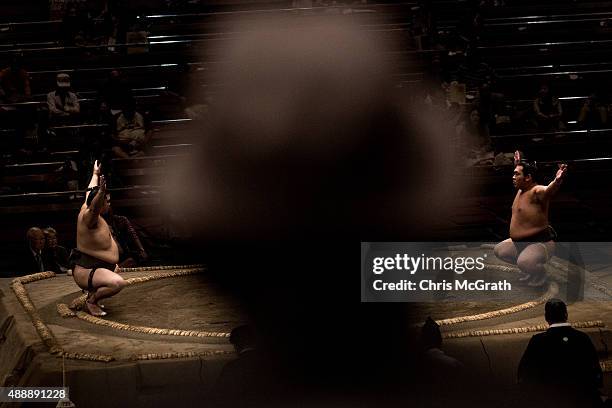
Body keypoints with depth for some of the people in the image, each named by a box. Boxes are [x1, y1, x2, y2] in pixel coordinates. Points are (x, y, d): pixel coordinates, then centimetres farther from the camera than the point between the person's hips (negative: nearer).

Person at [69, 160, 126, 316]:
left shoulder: (85, 208, 3)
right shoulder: (89, 217, -25)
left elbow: (89, 193, 23)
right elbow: (94, 207, -49)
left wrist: (95, 174, 39)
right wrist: (101, 192, -68)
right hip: (85, 272, -11)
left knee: (115, 268, 41)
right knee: (117, 283, -38)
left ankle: (92, 291, 33)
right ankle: (92, 300, -14)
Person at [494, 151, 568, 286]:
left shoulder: (537, 192, -23)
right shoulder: (521, 190, 7)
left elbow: (549, 190, -47)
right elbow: (519, 179, 33)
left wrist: (557, 180, -68)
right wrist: (518, 163, 46)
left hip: (540, 242, -10)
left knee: (524, 262, -37)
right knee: (499, 250, 21)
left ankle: (540, 275, -2)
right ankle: (528, 269, 26)